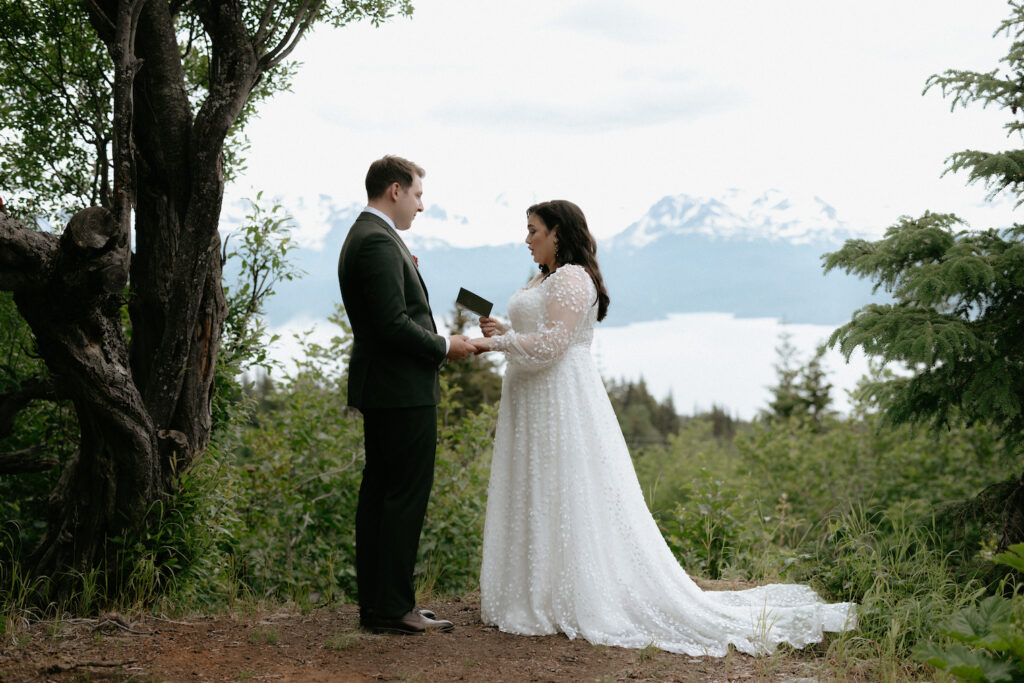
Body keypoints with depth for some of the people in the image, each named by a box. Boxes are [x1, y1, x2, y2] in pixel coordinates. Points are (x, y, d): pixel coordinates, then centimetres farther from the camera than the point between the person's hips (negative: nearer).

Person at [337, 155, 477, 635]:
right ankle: (394, 608, -2)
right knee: (407, 495, -6)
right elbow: (393, 324, -22)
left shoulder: (364, 236, 17)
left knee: (379, 494, 12)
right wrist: (444, 346, -11)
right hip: (402, 391, -11)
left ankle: (374, 603, 18)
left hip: (382, 391, 11)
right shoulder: (379, 241, -17)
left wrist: (407, 277, 11)